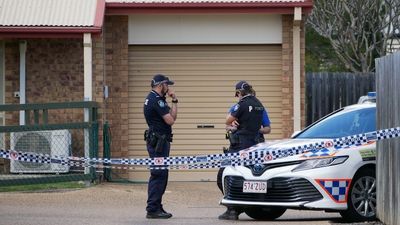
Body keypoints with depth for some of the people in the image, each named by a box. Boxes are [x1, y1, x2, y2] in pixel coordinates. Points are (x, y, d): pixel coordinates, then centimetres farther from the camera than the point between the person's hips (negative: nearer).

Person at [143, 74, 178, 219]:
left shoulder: (152, 98, 18)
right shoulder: (156, 100, -16)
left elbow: (171, 117, 15)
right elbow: (170, 120, -17)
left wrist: (174, 101, 4)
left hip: (158, 141, 11)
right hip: (158, 141, -11)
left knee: (160, 175, 14)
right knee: (158, 175, -10)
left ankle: (156, 207, 19)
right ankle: (152, 209, -10)